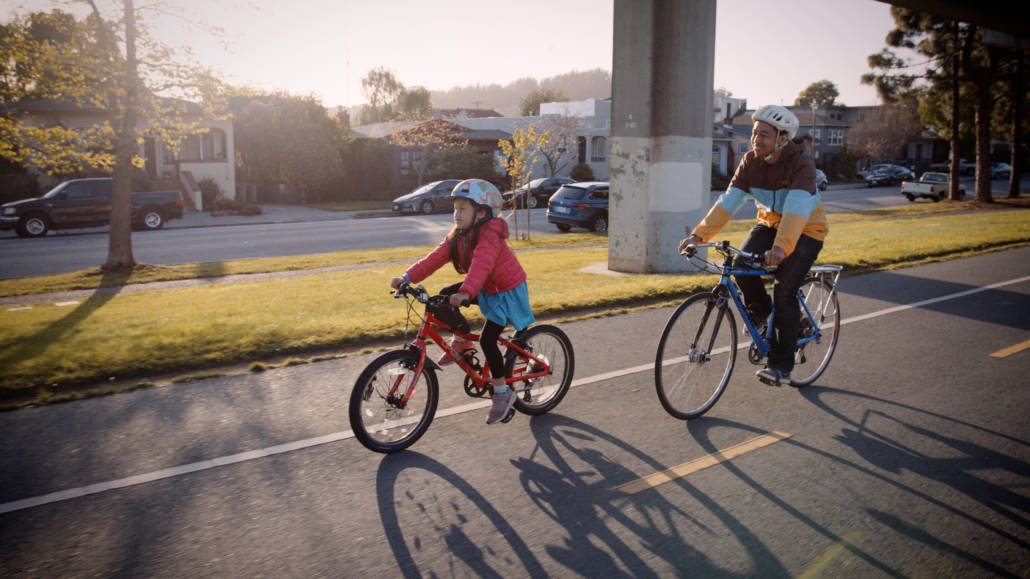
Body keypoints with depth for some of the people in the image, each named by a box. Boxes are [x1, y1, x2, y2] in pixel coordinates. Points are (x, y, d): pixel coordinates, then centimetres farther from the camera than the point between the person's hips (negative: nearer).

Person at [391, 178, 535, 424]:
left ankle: (502, 392, 0)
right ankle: (461, 342, 13)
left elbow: (481, 266, -45)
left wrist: (465, 293, -61)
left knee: (487, 339, -15)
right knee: (446, 296, -5)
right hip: (485, 288, 8)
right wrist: (408, 277, -24)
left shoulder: (489, 236, -29)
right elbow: (436, 258, -12)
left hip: (507, 291, -8)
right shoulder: (458, 236, -2)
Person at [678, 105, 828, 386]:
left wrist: (781, 247, -55)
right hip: (770, 223, 5)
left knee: (784, 292, -16)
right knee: (742, 265, -23)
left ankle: (781, 365, -4)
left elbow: (796, 209, -39)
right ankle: (760, 310, 10)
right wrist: (698, 234, -28)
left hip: (805, 230, -5)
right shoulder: (750, 161, -10)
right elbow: (728, 201, -16)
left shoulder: (800, 163, -25)